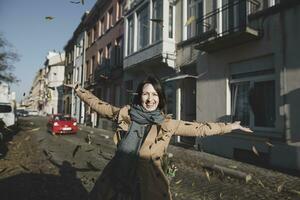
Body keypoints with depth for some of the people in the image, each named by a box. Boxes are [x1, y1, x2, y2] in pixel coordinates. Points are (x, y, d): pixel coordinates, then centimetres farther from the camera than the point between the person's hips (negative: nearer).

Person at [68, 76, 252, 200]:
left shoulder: (168, 125, -3)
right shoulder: (125, 113, -1)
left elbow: (199, 128, 2)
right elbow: (99, 105, 12)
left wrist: (229, 127, 6)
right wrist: (80, 91, 22)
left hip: (147, 184, -1)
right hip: (116, 179, 2)